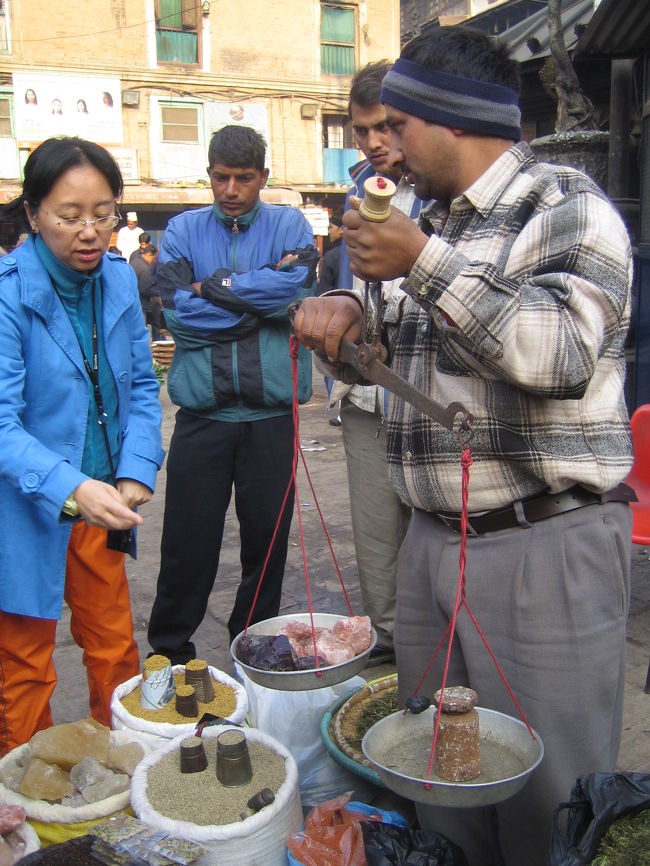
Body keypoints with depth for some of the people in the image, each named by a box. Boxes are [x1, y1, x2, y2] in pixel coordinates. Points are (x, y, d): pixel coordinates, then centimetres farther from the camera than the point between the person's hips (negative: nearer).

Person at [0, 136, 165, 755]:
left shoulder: (119, 279, 0)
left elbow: (141, 386, 6)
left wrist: (137, 472, -8)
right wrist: (69, 489, -37)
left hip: (99, 505, 5)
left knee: (114, 647, 17)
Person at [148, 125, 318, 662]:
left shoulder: (290, 225, 7)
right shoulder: (183, 230, 8)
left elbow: (296, 286, -14)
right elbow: (177, 309, -7)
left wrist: (212, 287, -7)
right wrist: (261, 299, -7)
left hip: (272, 411, 0)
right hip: (202, 411, 0)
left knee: (267, 535, 10)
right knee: (189, 539, 4)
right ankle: (170, 649, 23)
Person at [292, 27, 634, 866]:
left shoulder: (565, 206, -7)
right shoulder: (437, 222, 15)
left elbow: (560, 351, -23)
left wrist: (423, 263, -20)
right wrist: (349, 312, 7)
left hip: (545, 547, -7)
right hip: (434, 542, 7)